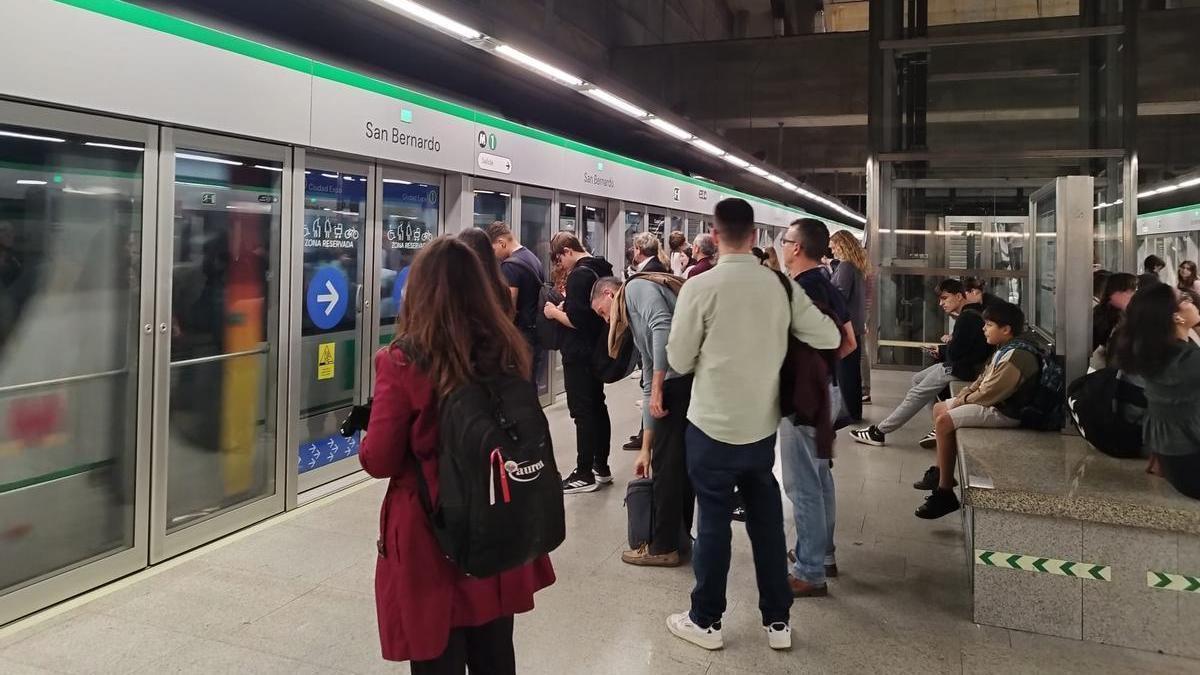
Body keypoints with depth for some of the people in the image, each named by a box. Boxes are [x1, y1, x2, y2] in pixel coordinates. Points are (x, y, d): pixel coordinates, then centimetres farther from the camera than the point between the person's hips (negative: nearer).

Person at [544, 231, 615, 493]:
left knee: (582, 412, -4)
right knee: (598, 407, 15)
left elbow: (576, 320, -24)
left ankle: (585, 475, 1)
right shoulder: (603, 268, 11)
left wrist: (555, 312, -8)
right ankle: (602, 467, 23)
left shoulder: (579, 275, -18)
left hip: (579, 355, -10)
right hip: (599, 350, 10)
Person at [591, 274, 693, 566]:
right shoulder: (635, 325, 29)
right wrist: (646, 448, 29)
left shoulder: (636, 287, 5)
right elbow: (649, 385, 29)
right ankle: (679, 537, 33)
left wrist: (658, 388, -15)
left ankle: (663, 547, 16)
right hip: (689, 380, 9)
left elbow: (664, 327, -16)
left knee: (667, 464, 3)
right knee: (681, 462, 20)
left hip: (683, 378, -9)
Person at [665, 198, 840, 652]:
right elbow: (829, 339, 1)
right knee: (767, 519, 15)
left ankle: (705, 621, 21)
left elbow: (679, 361, -8)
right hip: (763, 425, 4)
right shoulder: (781, 285, -3)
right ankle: (777, 620, 26)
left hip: (713, 425, -4)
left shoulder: (700, 286, -14)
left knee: (713, 520, 7)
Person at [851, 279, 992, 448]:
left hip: (961, 369, -10)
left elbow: (954, 352, -21)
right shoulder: (970, 314, 13)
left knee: (917, 394, -8)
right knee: (918, 379, 17)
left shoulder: (967, 317, -19)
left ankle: (879, 432, -3)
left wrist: (942, 350, 0)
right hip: (963, 365, 10)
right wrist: (943, 351, 1)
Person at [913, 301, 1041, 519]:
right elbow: (983, 378, 17)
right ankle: (941, 472, 22)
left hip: (1004, 412, -11)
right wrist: (963, 395, 3)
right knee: (939, 409, 15)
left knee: (944, 421, -23)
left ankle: (945, 492, -17)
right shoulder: (1004, 350, 10)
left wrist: (964, 400, -8)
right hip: (993, 403, 11)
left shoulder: (1016, 356, -24)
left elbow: (989, 393, -24)